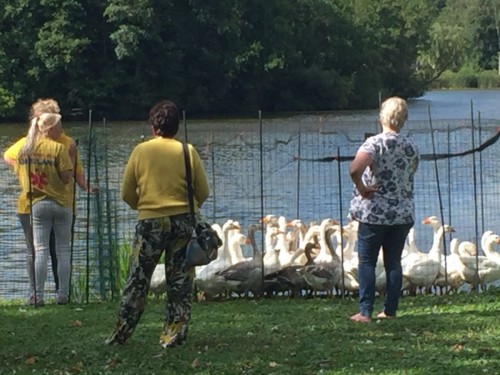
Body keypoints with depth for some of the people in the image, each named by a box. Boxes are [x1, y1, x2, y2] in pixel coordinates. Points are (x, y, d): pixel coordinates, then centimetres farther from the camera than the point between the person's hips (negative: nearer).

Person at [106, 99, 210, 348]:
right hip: (183, 222, 0)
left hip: (150, 222, 0)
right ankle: (174, 333, 7)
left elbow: (127, 193, 2)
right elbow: (203, 192, 1)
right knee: (180, 281, 8)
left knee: (137, 281, 8)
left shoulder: (141, 151, -2)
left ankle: (122, 333, 11)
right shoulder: (188, 151, -2)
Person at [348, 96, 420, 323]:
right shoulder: (411, 146, 2)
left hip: (374, 212, -4)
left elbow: (355, 169, -29)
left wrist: (361, 188, -15)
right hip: (403, 213, 4)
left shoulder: (375, 143, -14)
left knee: (367, 262, 4)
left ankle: (365, 312, 0)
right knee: (394, 262, 12)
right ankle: (390, 311, 13)